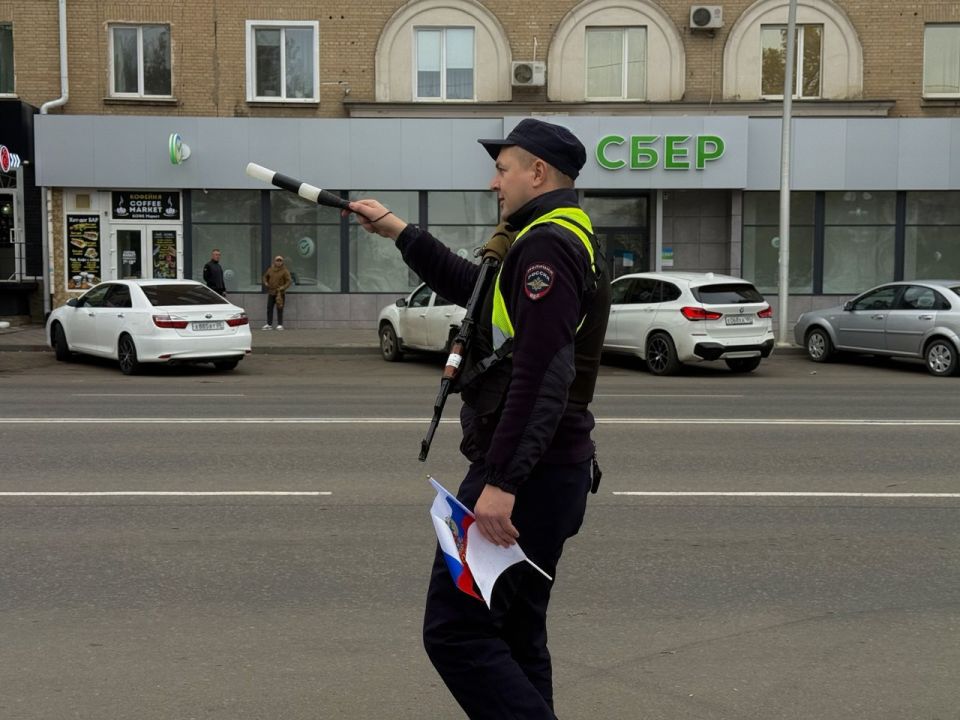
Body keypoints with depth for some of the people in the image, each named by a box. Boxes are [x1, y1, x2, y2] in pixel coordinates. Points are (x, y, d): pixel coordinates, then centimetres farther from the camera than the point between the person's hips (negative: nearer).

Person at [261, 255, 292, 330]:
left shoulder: (285, 271, -5)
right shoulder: (270, 269, 7)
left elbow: (289, 281, -8)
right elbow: (265, 276, 23)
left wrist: (283, 287, -21)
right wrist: (265, 282, 3)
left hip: (280, 293, -4)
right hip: (271, 292, 4)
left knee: (280, 309, -4)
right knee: (269, 308, 5)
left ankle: (280, 324, 1)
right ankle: (269, 324, 12)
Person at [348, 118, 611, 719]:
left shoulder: (546, 245, -15)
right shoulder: (565, 240, 17)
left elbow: (541, 374, -25)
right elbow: (476, 288, 31)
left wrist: (501, 482, -27)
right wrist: (399, 232, 30)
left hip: (524, 477, -10)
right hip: (549, 472, 10)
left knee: (456, 631, -7)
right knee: (513, 635, 16)